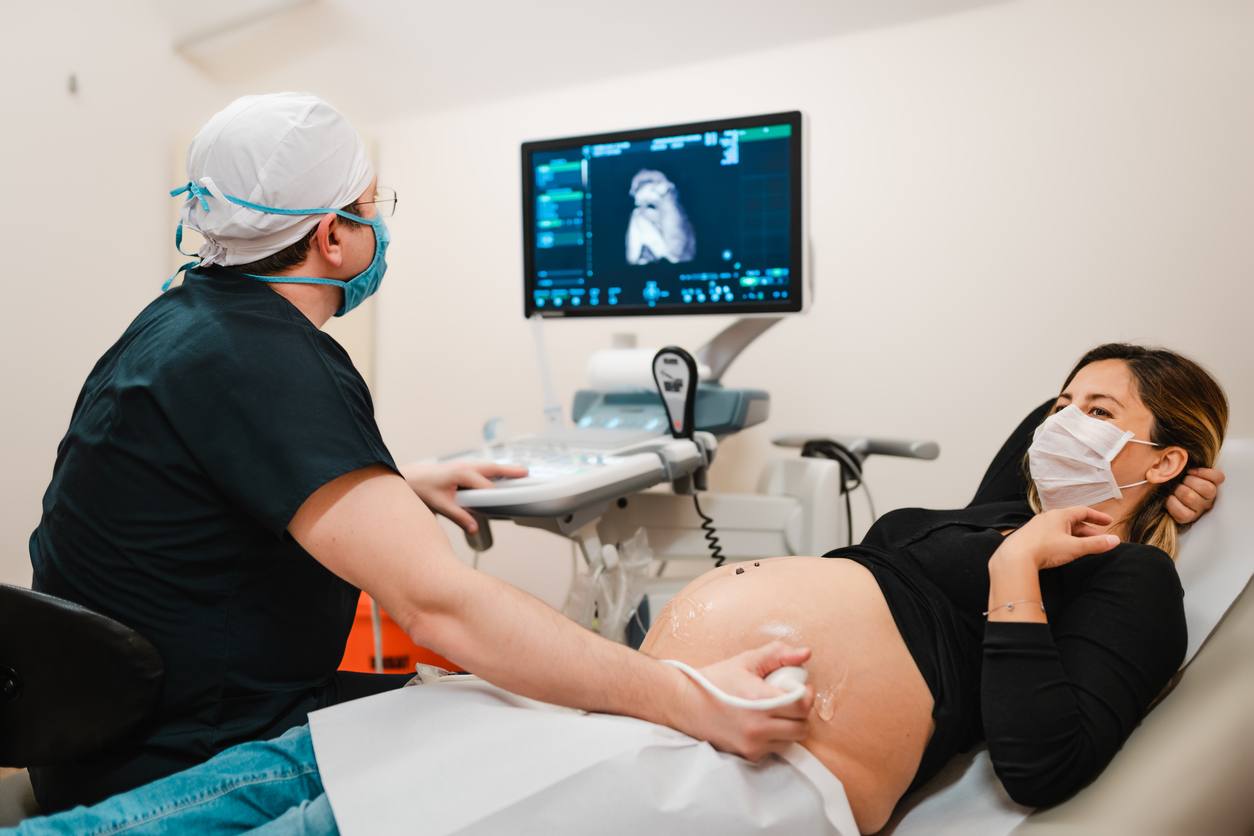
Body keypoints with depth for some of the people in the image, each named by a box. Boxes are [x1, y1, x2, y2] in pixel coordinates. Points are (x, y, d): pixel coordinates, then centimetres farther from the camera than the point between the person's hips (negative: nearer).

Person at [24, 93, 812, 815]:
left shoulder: (182, 320, 6)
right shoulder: (262, 364, -27)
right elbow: (439, 602, -35)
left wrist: (405, 486, 17)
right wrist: (689, 701, -34)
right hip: (188, 769, -9)